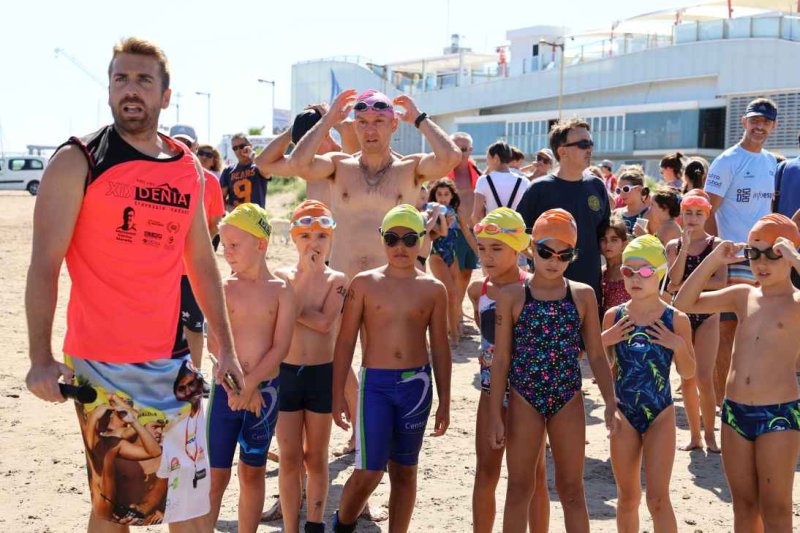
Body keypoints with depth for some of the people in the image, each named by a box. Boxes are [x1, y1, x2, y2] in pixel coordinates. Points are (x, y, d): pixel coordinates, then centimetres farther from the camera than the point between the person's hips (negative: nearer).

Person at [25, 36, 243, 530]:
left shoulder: (188, 167, 9)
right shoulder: (77, 161, -6)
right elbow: (44, 266, -9)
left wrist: (226, 347, 14)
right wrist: (41, 358, -17)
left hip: (170, 360, 5)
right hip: (100, 363, -4)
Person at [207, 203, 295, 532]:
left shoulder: (281, 290, 0)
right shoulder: (222, 287, -1)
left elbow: (281, 347, -7)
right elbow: (214, 343, -8)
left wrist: (250, 385, -16)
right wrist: (239, 384, -16)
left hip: (266, 391, 1)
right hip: (226, 389, -1)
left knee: (253, 473, 13)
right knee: (215, 475, 0)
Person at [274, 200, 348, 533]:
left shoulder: (336, 281, -2)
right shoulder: (281, 277, -1)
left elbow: (325, 322, -17)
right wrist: (306, 273, -15)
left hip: (322, 374, 0)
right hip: (286, 373, 0)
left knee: (316, 457, 11)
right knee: (289, 458, 5)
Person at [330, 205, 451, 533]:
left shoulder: (433, 289, 4)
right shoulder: (364, 283, 0)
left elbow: (440, 348, 7)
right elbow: (346, 341, 1)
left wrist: (444, 402, 4)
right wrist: (338, 395, -3)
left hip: (416, 383, 2)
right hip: (375, 383, -2)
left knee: (404, 470, 11)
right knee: (370, 470, -5)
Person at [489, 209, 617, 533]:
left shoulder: (583, 295, 2)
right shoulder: (512, 295, -2)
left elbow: (596, 355, 5)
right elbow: (501, 359, -1)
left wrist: (610, 402, -7)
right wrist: (495, 415, -4)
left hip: (568, 400, 1)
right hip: (524, 399, -1)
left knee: (571, 489, 10)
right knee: (519, 487, 8)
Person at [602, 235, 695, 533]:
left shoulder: (676, 320, -8)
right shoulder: (614, 316, -2)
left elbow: (688, 373, -1)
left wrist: (678, 346, -18)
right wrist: (603, 341, -14)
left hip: (660, 415, -2)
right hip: (623, 414, 2)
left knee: (658, 499, -2)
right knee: (627, 498, 13)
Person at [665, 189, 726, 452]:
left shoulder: (715, 244, -2)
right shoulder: (674, 246, 5)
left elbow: (721, 281, -12)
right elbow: (674, 278, -10)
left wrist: (686, 285, -12)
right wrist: (685, 247, -17)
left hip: (707, 314, -3)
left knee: (704, 379, -10)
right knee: (687, 380, 6)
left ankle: (709, 434, 4)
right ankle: (695, 435, 16)